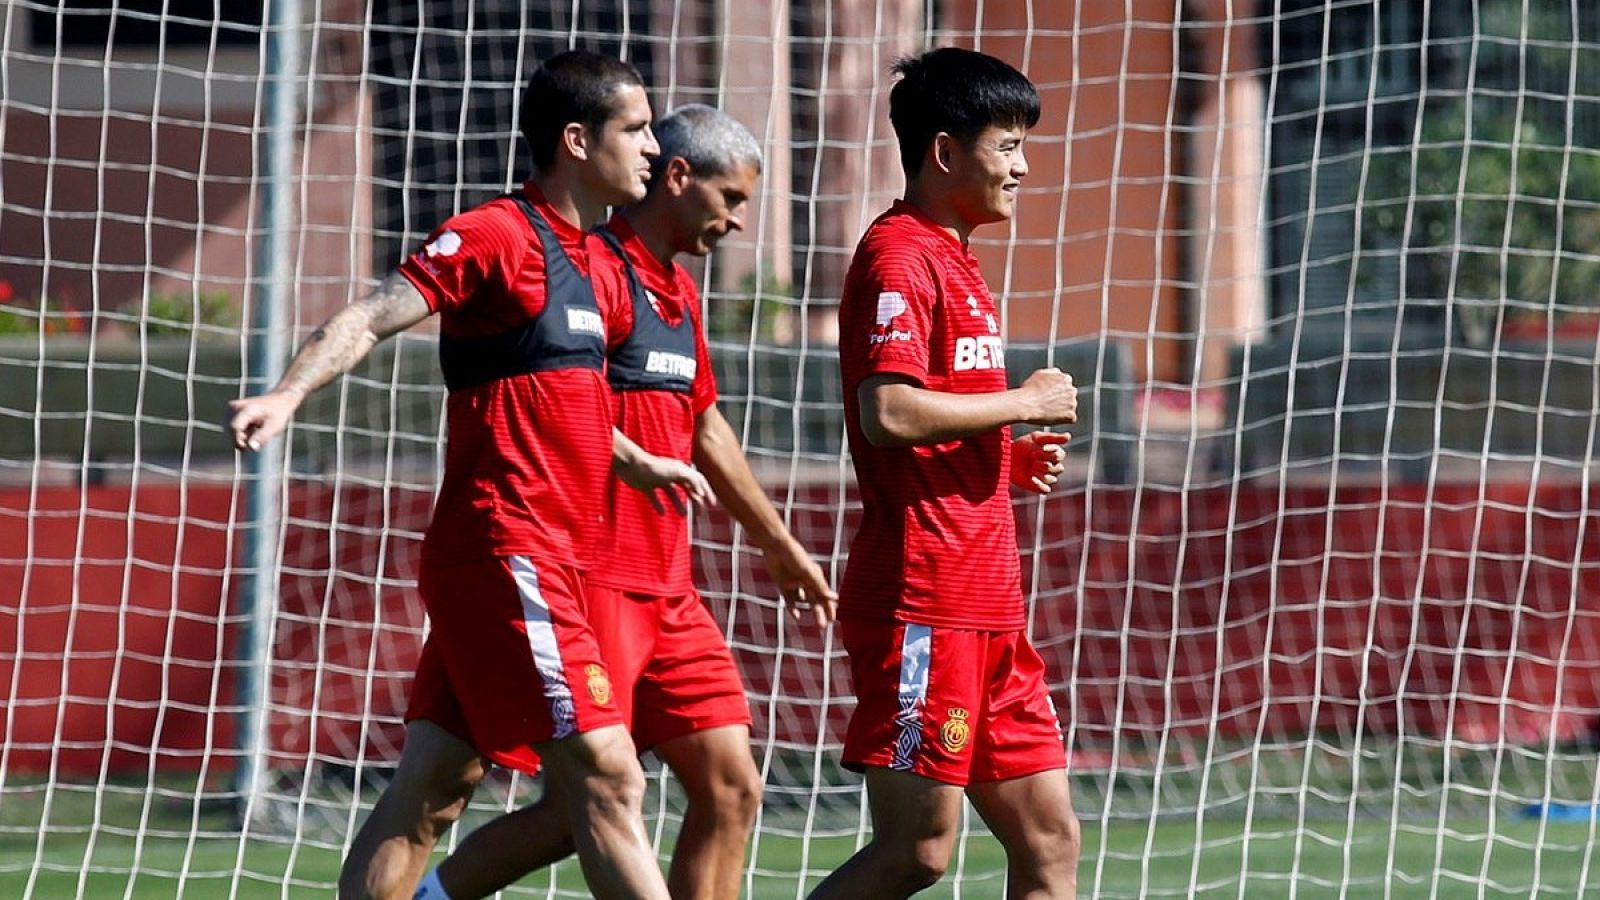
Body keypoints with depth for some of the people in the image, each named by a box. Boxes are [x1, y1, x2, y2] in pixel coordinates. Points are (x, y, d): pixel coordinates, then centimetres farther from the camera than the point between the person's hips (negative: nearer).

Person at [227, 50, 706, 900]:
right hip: (506, 551, -9)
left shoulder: (581, 257, 18)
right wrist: (288, 393, -35)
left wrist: (636, 462, 38)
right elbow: (369, 317, -20)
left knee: (429, 794, 7)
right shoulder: (495, 235, -10)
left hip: (542, 564, 9)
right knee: (605, 781, -10)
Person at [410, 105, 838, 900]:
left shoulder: (680, 293, 18)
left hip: (669, 591, 9)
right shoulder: (596, 268, -10)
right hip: (598, 584, -9)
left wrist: (779, 545, 37)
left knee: (731, 789, 3)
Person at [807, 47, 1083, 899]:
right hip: (921, 598, -10)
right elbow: (889, 413, -23)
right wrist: (1022, 403, -12)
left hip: (985, 603, 10)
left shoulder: (954, 261, 20)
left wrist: (1012, 457, 12)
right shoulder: (899, 257, -10)